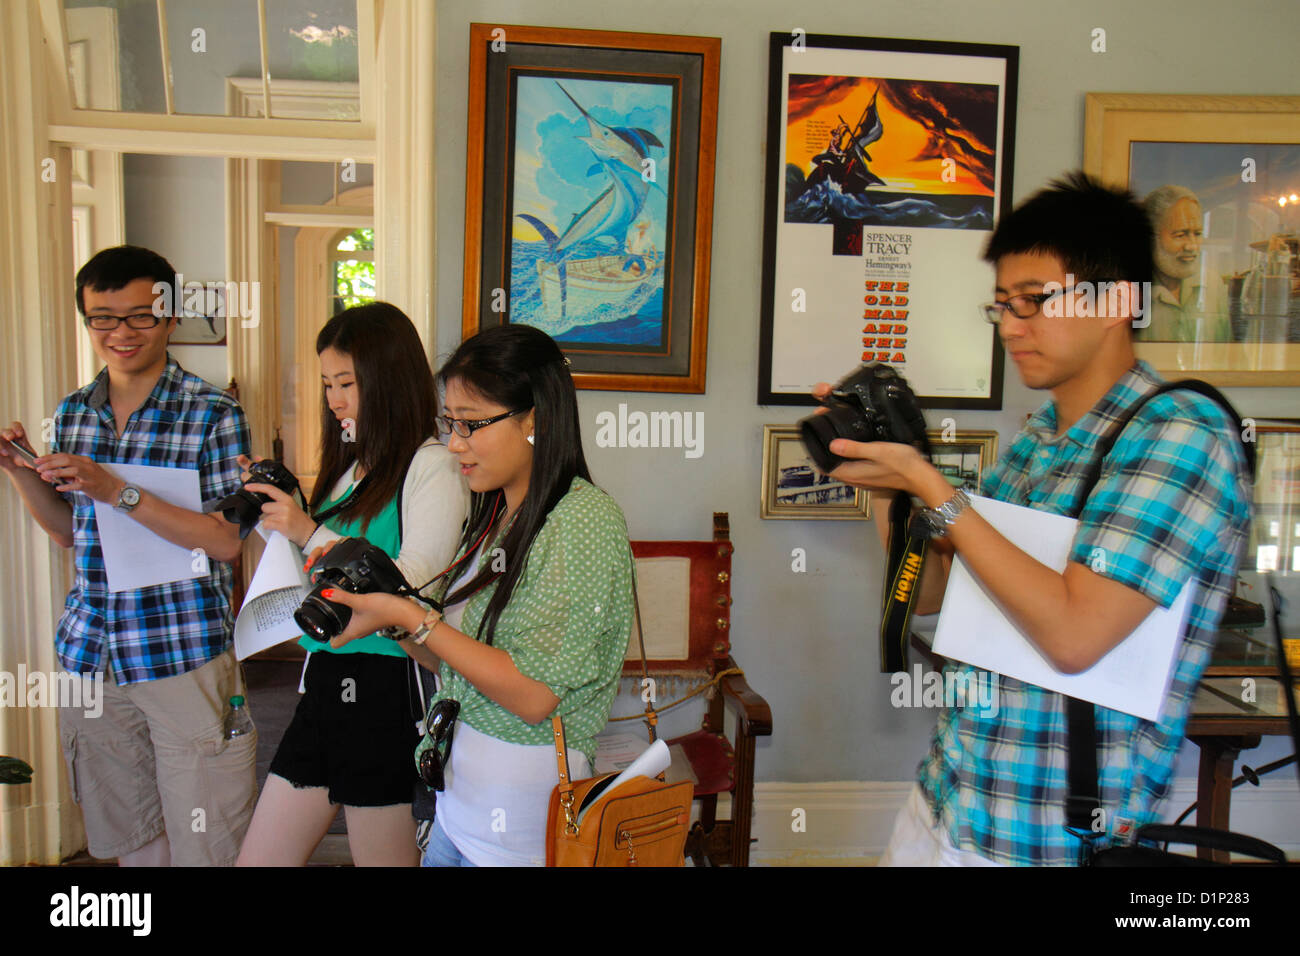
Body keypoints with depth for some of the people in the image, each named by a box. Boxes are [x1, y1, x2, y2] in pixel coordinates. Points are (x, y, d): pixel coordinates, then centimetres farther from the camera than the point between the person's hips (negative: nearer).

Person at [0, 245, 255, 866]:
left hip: (185, 656, -5)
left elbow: (227, 540, -15)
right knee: (128, 839, 19)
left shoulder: (214, 415, -9)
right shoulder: (71, 414, 8)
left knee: (204, 849, 4)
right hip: (89, 655, 5)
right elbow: (68, 531, 17)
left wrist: (119, 492, -23)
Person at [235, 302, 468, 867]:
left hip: (385, 690, -8)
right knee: (258, 860, 14)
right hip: (325, 683, 8)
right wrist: (276, 513, 8)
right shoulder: (351, 464, 15)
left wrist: (311, 533, -18)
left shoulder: (432, 465, -10)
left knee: (383, 856, 6)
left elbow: (413, 586, -19)